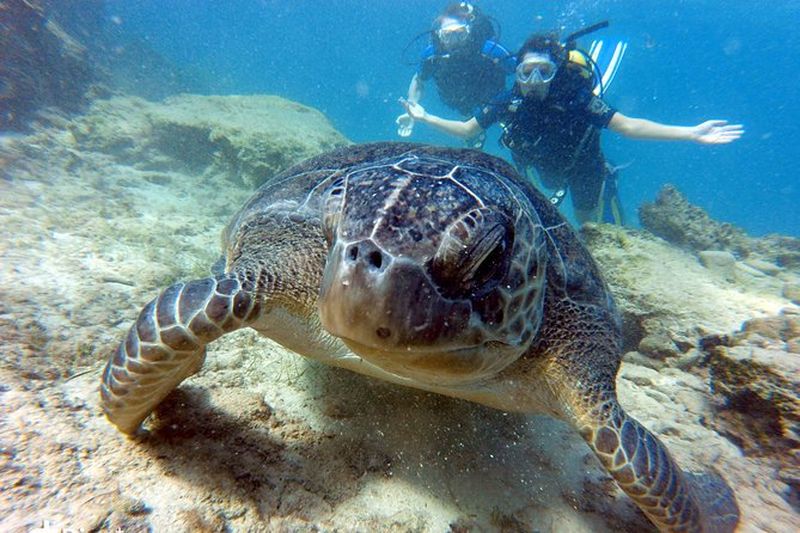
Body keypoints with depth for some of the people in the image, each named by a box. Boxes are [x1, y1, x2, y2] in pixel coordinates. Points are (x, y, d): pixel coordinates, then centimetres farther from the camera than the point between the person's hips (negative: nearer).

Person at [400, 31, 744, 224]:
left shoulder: (575, 97, -38)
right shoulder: (509, 102, -29)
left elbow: (627, 125, -41)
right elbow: (466, 130, -17)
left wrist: (692, 133, -48)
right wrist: (425, 118, -19)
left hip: (584, 168, -2)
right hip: (547, 168, 3)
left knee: (589, 225, 18)